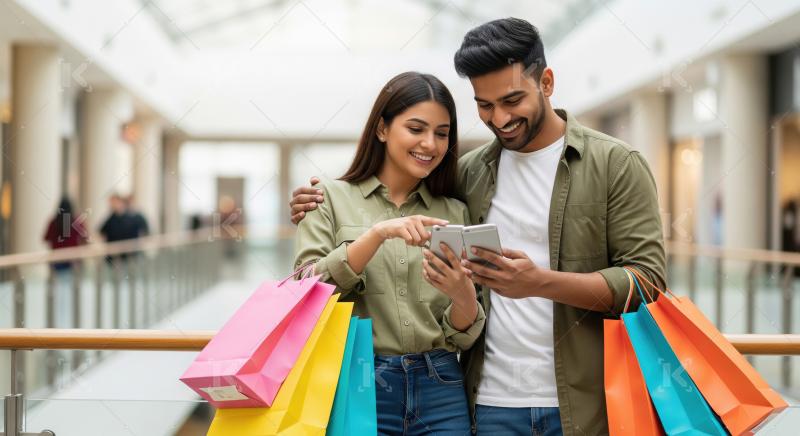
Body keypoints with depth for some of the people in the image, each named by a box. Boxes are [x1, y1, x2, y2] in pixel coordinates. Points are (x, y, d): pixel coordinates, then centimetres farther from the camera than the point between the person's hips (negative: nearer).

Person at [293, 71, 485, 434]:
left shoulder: (455, 212, 8)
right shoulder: (330, 198, 2)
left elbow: (462, 336, 5)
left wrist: (464, 295, -15)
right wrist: (377, 234, -21)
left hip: (440, 390, 2)